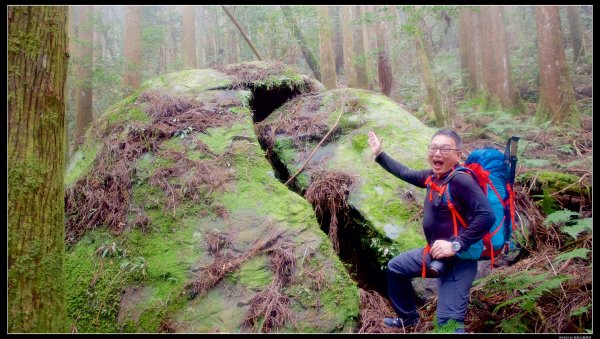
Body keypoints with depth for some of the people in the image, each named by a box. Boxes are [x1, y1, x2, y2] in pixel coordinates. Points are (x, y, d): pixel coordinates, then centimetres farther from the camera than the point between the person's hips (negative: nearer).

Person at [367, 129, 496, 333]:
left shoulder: (460, 180, -23)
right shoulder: (433, 176, 3)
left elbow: (487, 216, -31)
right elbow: (405, 173, 20)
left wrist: (456, 245, -30)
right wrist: (379, 154, 25)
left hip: (458, 259, -9)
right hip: (435, 253, 9)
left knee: (449, 323, -20)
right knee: (395, 268, 26)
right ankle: (408, 317, 43)